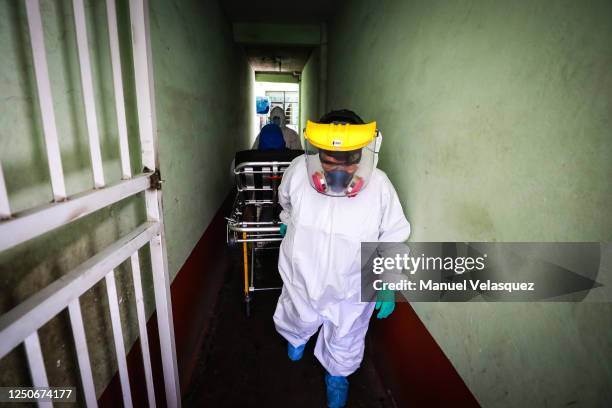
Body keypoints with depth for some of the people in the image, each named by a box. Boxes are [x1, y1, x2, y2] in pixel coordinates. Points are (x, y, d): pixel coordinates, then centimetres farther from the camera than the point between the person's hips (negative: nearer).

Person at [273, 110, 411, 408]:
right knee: (297, 322, 31)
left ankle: (337, 375, 62)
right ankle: (298, 336, 70)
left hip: (351, 290, 0)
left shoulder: (379, 186, -26)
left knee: (345, 341, 27)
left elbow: (392, 238, -10)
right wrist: (287, 221, 20)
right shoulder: (298, 171, -24)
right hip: (302, 280, 1)